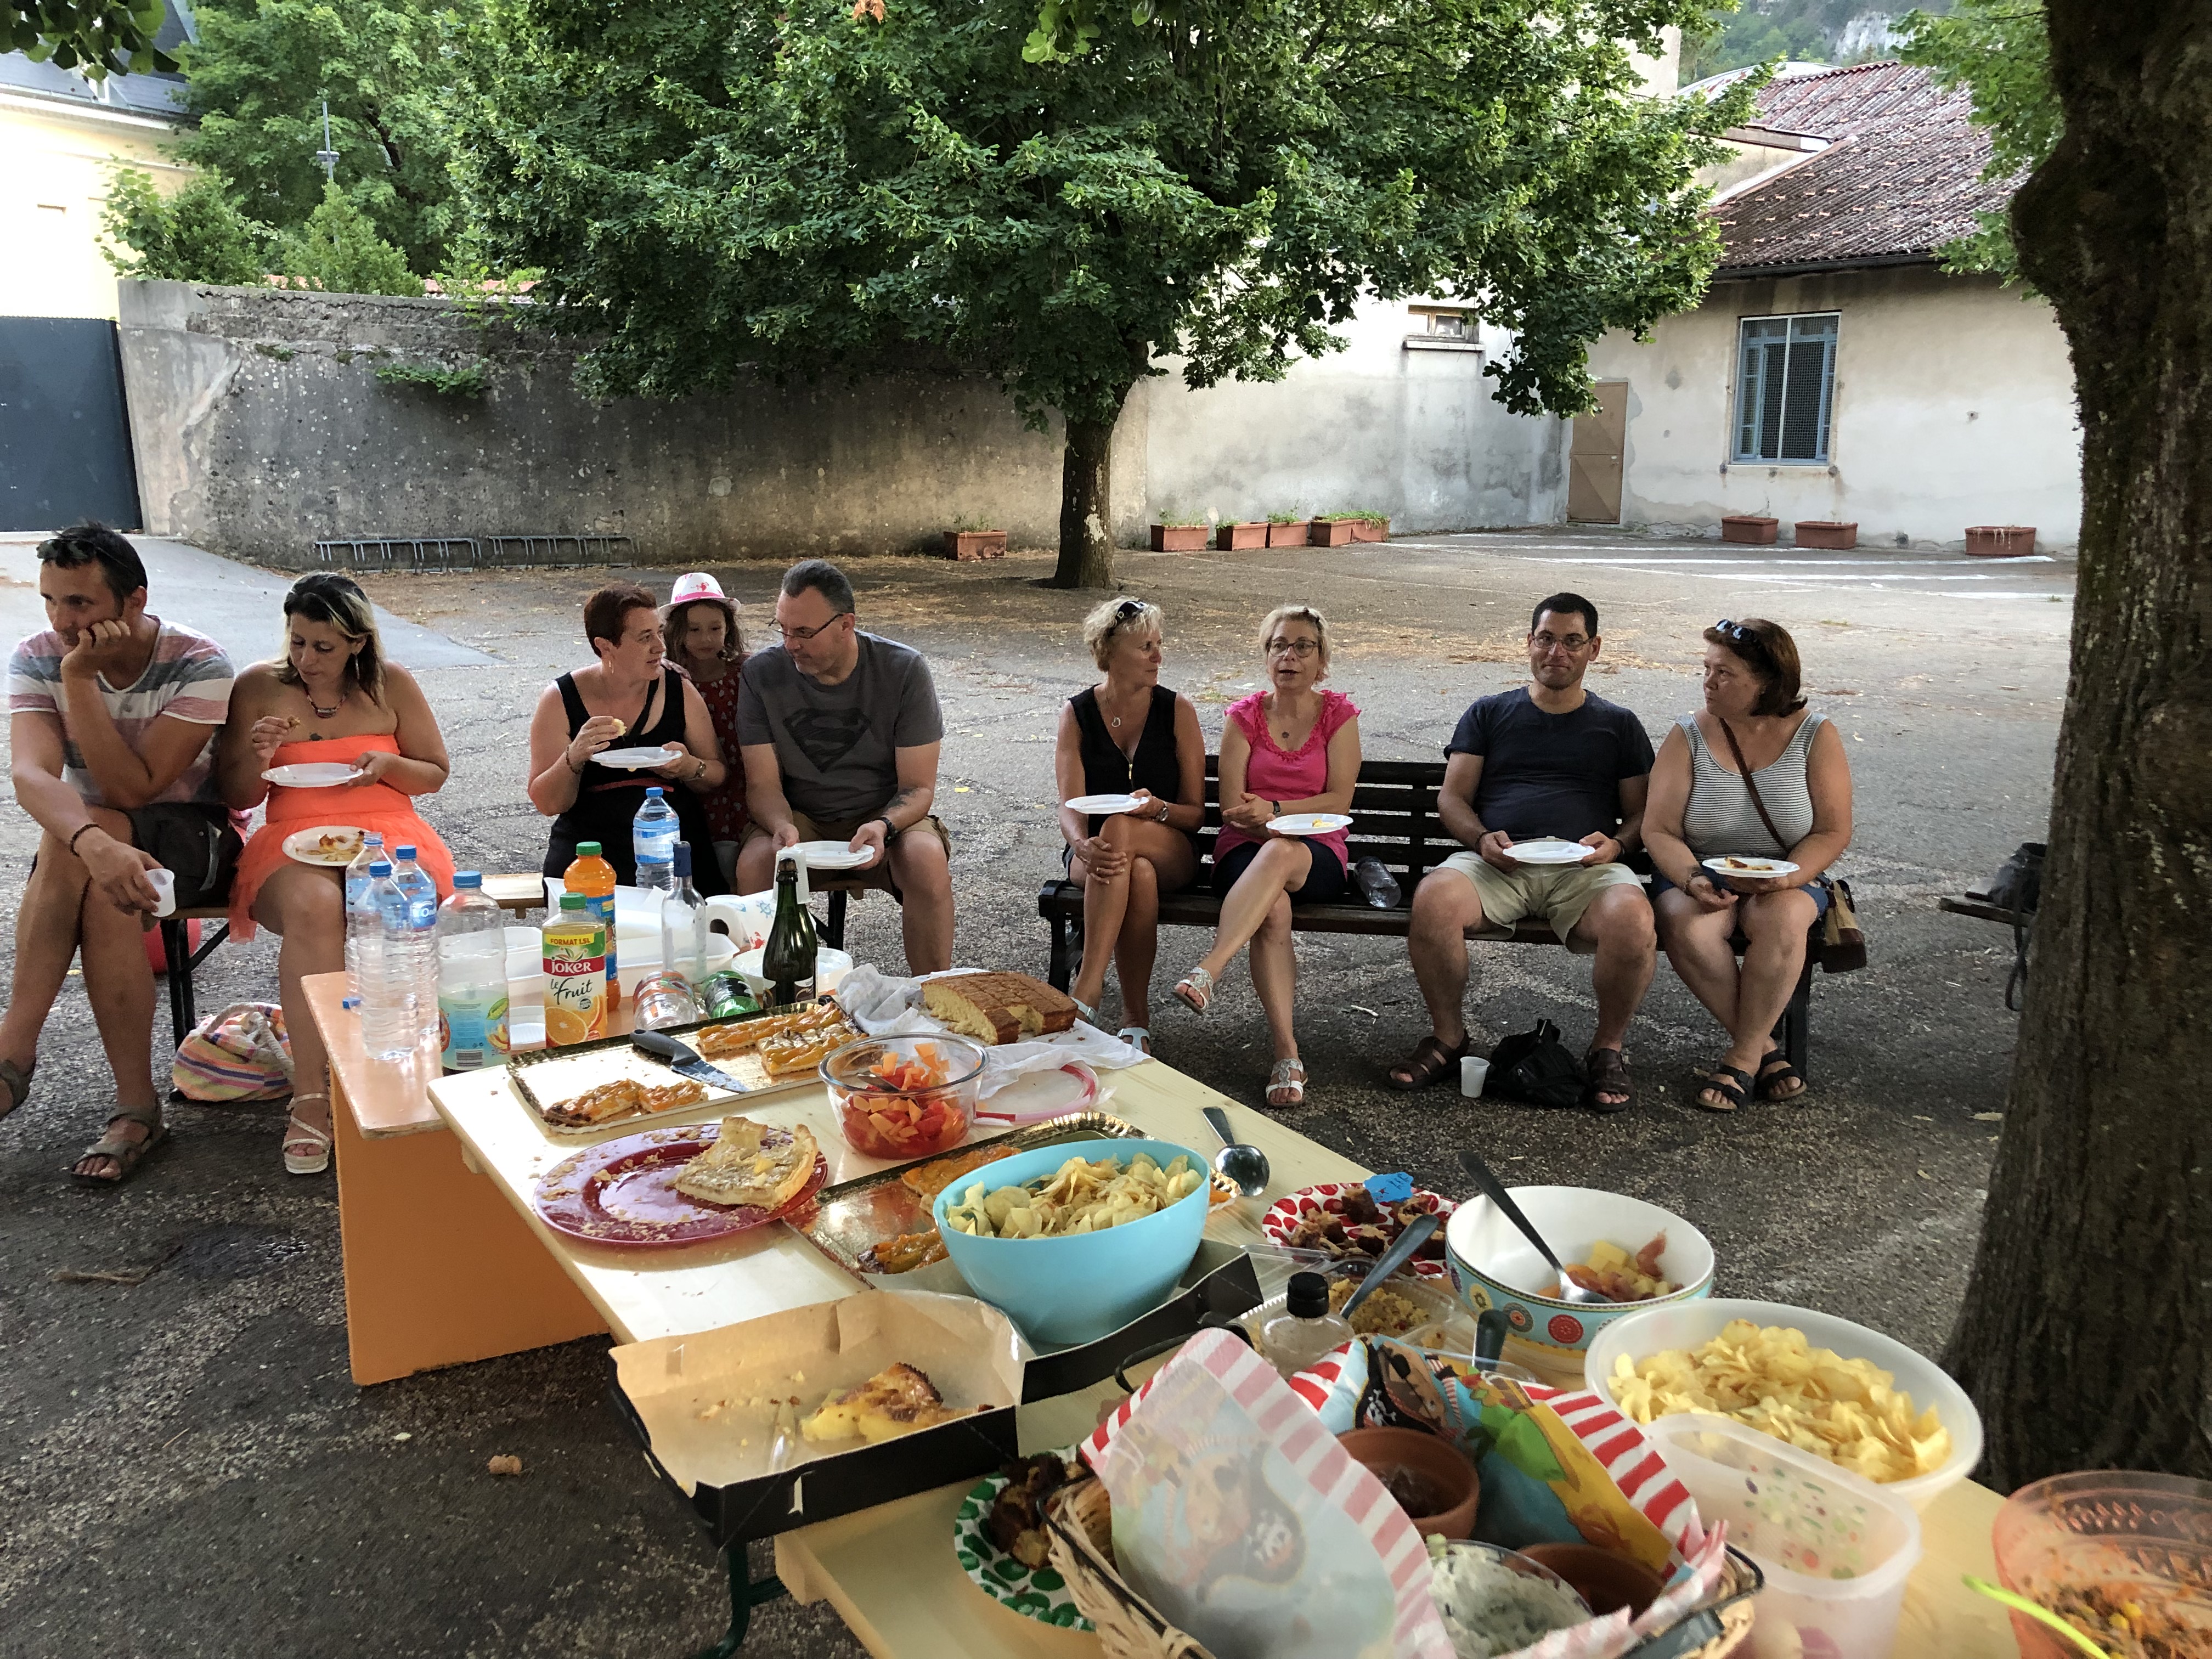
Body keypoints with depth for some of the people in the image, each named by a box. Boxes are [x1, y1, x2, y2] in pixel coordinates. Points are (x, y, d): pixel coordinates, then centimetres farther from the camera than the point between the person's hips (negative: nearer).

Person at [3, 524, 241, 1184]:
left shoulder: (197, 665, -18)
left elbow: (132, 790, -22)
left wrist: (80, 682, -28)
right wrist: (97, 845, -46)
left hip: (195, 839, -2)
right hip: (90, 840, 3)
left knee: (77, 864, -33)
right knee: (98, 891, -33)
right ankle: (136, 1105, -29)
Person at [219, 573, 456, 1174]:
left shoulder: (391, 684, 9)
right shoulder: (260, 686, 8)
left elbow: (436, 774, 17)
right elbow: (236, 798, 13)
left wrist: (387, 764, -4)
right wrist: (257, 758, -9)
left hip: (387, 833, 0)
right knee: (313, 907, -38)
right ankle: (310, 1098, -35)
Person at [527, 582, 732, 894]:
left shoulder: (680, 690, 7)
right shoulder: (560, 700, 2)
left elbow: (719, 779, 11)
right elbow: (546, 804, 0)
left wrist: (690, 768, -11)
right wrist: (574, 758, -19)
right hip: (589, 849, -1)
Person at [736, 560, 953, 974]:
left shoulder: (904, 670, -12)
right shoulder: (761, 673, -9)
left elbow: (918, 786, -10)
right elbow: (762, 784, -8)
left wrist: (883, 826, -32)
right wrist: (783, 828, -31)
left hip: (885, 814, -1)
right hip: (799, 818, 1)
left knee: (928, 858, -32)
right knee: (754, 863, -31)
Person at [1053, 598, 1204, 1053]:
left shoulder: (1177, 710, 1)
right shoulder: (1077, 713, 2)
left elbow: (1196, 812, 0)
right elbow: (1070, 807, -7)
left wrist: (1159, 809, -23)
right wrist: (1083, 846, -31)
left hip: (1170, 851, 0)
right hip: (1094, 850, 0)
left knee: (1119, 829, -37)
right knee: (1139, 873, -37)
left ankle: (1086, 993, -39)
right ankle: (1137, 1017, -33)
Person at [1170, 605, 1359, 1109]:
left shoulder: (1339, 715, 10)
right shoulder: (1244, 716, 11)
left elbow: (1338, 801, -1)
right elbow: (1232, 806, 3)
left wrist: (1273, 811, -15)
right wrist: (1276, 827, -17)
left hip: (1317, 858, -1)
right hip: (1246, 851, 1)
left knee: (1281, 856, -39)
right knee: (1273, 909, -35)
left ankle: (1207, 971, -51)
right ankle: (1287, 1053, -40)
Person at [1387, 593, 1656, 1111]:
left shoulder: (1619, 724, 22)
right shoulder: (1489, 713, 21)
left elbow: (1642, 811, 18)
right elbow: (1451, 798, 14)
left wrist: (1617, 843, -5)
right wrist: (1481, 839, -8)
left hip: (1584, 868, 0)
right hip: (1497, 862, 0)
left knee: (1632, 916, -35)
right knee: (1433, 898, -34)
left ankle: (1608, 1049, -10)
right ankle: (1449, 1039, -11)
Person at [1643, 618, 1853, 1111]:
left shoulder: (1815, 737, -3)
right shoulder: (1688, 737, -2)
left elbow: (1833, 832, -4)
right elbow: (1659, 831, -6)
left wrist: (1783, 879, -21)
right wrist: (1693, 880, -25)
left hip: (1787, 876, 0)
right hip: (1699, 873, 1)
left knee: (1782, 922, -35)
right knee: (1688, 929, -32)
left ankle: (1743, 1057, -19)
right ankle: (1763, 1046, -14)